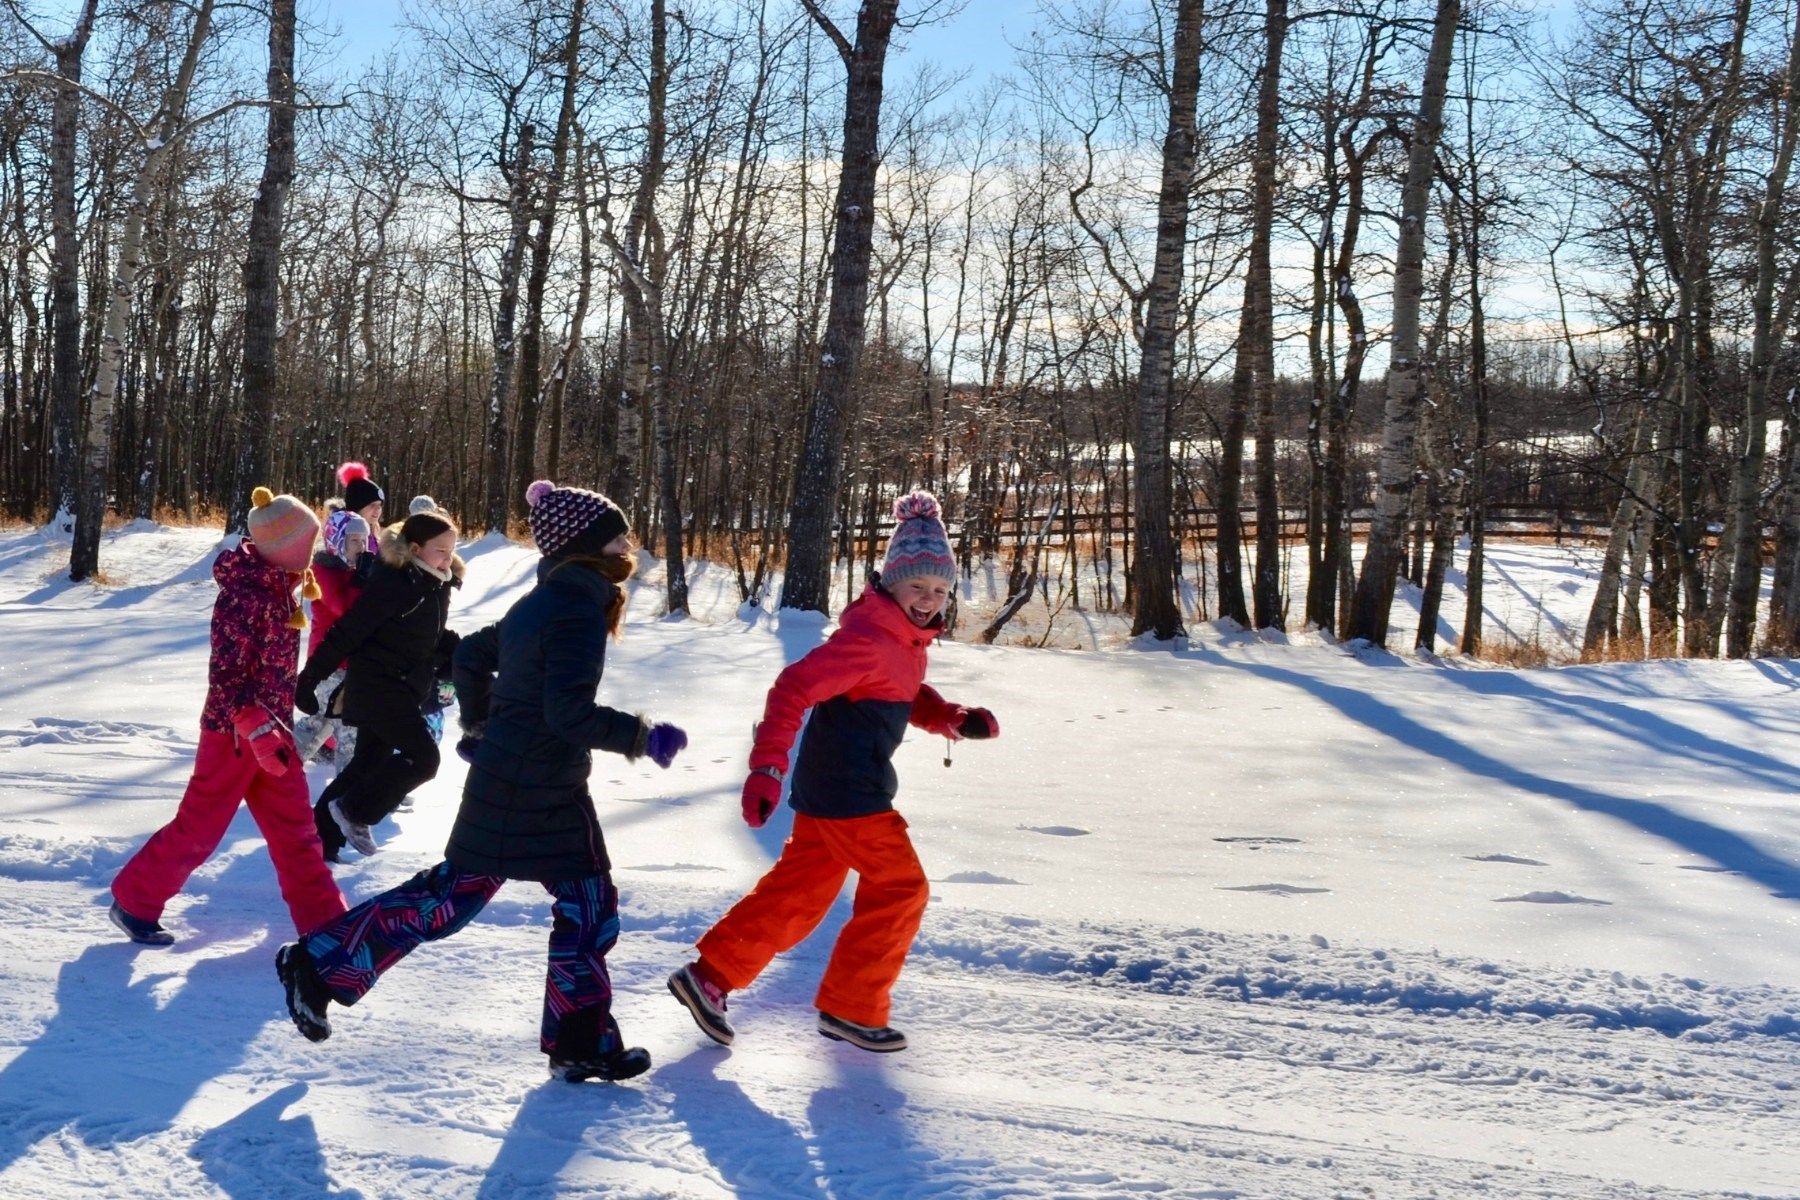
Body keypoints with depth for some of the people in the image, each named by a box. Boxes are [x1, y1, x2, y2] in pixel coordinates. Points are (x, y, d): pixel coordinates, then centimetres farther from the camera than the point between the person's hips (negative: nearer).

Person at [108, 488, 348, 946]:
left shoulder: (278, 588, 5)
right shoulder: (243, 594, -21)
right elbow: (225, 674, -24)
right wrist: (258, 730, -28)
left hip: (268, 729, 8)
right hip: (235, 732, -8)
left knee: (296, 828, 10)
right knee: (198, 828, 3)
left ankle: (324, 920, 16)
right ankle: (132, 902, 20)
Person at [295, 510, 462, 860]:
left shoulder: (435, 585, 5)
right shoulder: (393, 583, -22)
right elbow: (347, 632, -21)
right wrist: (309, 679, -19)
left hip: (403, 689, 9)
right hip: (378, 684, -9)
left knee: (369, 763, 15)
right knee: (423, 756, -11)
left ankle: (321, 835, 25)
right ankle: (353, 812, 2)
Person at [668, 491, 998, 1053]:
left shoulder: (905, 637, 9)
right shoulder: (868, 638, -22)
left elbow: (909, 699, 22)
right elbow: (793, 688, -26)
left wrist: (953, 719, 2)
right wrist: (768, 767, -32)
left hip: (828, 789, 10)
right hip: (849, 794, -10)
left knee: (799, 891, 15)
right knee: (899, 888, 1)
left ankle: (710, 975, 18)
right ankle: (851, 1008, 12)